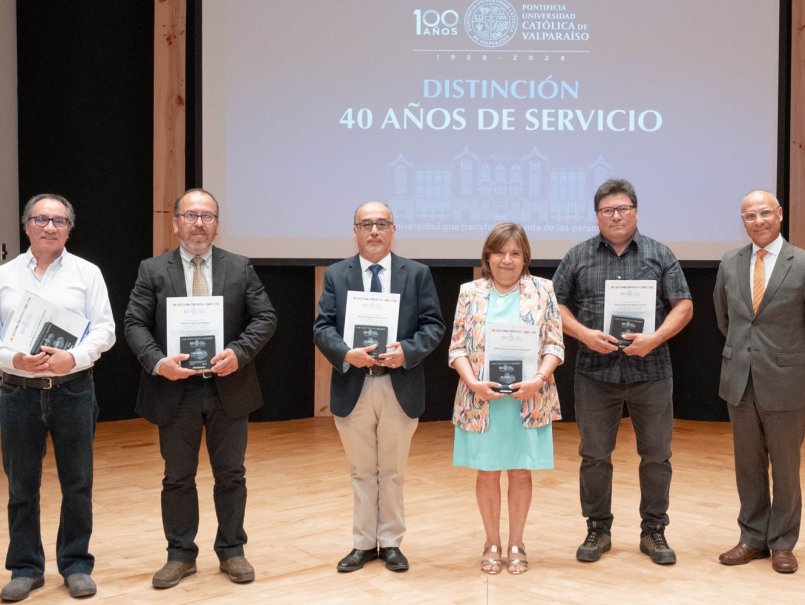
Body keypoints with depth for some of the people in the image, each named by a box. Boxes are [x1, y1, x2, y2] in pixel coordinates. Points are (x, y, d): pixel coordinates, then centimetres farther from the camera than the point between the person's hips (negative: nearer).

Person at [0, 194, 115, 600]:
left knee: (77, 484, 6)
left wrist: (74, 357, -20)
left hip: (73, 389, -1)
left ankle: (76, 564, 18)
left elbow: (104, 329, -3)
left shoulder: (87, 273, 3)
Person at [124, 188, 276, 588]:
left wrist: (239, 352, -17)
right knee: (178, 478, 9)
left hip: (229, 389, 1)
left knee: (231, 476, 10)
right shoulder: (153, 270, 1)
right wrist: (157, 361, -21)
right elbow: (135, 324, -4)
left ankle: (231, 551, 23)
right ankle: (180, 555, 22)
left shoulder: (240, 268, 3)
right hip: (175, 391, 0)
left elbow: (265, 318, -1)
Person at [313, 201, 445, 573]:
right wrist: (346, 354, -21)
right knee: (361, 472, 11)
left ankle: (390, 543, 21)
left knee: (392, 473, 10)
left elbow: (434, 325, -1)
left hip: (400, 387, 0)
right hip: (353, 388, 1)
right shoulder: (336, 275, 5)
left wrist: (407, 351, -18)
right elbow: (322, 328, -2)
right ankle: (363, 544, 21)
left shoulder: (417, 273, 5)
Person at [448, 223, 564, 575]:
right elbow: (458, 347, 1)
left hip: (528, 399, 0)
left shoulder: (542, 291, 3)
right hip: (482, 400, 0)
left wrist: (538, 380, -15)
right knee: (487, 473, 7)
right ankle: (492, 544, 22)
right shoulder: (471, 292, 3)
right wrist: (473, 383, -15)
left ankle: (516, 544, 21)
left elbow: (554, 345, 0)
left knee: (521, 473, 7)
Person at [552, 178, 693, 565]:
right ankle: (598, 529, 20)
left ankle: (654, 531, 19)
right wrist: (583, 333, -11)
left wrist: (656, 338, -15)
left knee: (657, 455, 6)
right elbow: (557, 305, 6)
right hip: (595, 372, 0)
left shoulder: (660, 255, 4)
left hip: (650, 371, 0)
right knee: (594, 455, 6)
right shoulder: (578, 257, 5)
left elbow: (683, 306, 1)